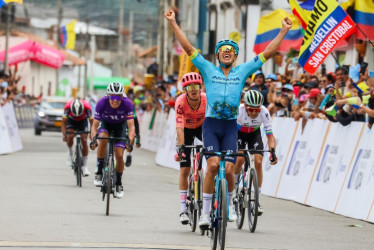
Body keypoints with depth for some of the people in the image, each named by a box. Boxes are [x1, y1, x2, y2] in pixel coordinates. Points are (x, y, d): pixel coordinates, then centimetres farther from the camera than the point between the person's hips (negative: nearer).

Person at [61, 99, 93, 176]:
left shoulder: (87, 107, -36)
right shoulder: (68, 106, -36)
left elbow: (91, 121, -27)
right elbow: (63, 122, -28)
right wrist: (64, 134, -41)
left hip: (83, 120, 0)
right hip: (71, 120, 0)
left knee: (84, 140, -14)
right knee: (70, 136, -27)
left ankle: (84, 166, -7)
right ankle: (70, 153, 3)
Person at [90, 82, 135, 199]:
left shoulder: (127, 104, -32)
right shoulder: (102, 103, -31)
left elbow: (131, 126, -32)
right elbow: (95, 125, -27)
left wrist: (130, 141, -48)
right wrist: (93, 139, -44)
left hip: (120, 125, 0)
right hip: (105, 123, 0)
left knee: (119, 156, -10)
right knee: (103, 138, -34)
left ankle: (119, 183, 14)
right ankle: (99, 172, -20)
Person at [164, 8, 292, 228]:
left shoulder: (242, 72, 11)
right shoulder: (208, 69, 8)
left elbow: (268, 53, 10)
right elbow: (188, 48, 4)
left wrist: (284, 31, 7)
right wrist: (173, 23, -1)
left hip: (230, 126, 1)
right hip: (211, 124, -1)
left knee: (229, 169, -7)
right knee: (213, 165, -16)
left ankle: (229, 204, 21)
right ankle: (205, 212, -8)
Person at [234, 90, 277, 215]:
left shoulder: (264, 112, -31)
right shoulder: (238, 110, -35)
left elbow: (270, 135, -26)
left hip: (255, 134, 1)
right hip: (239, 133, -1)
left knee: (258, 162, -14)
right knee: (240, 159, -23)